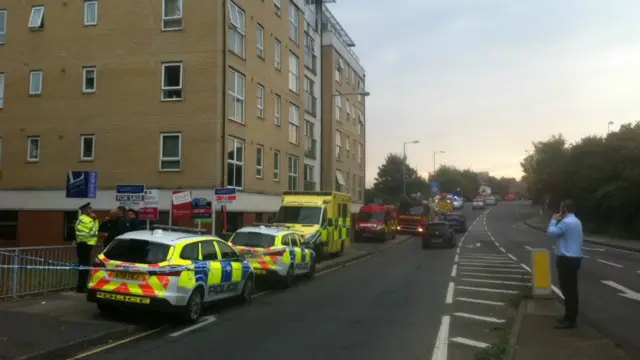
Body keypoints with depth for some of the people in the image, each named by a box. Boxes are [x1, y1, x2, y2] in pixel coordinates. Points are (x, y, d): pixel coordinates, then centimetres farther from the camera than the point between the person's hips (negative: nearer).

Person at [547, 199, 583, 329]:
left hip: (567, 259, -10)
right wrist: (558, 221, 8)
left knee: (567, 289, -6)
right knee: (571, 289, 14)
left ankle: (569, 320, -2)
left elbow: (551, 233, -13)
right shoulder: (576, 221, 15)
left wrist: (553, 220, -2)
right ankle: (571, 317, 22)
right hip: (575, 257, 10)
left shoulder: (566, 222, -18)